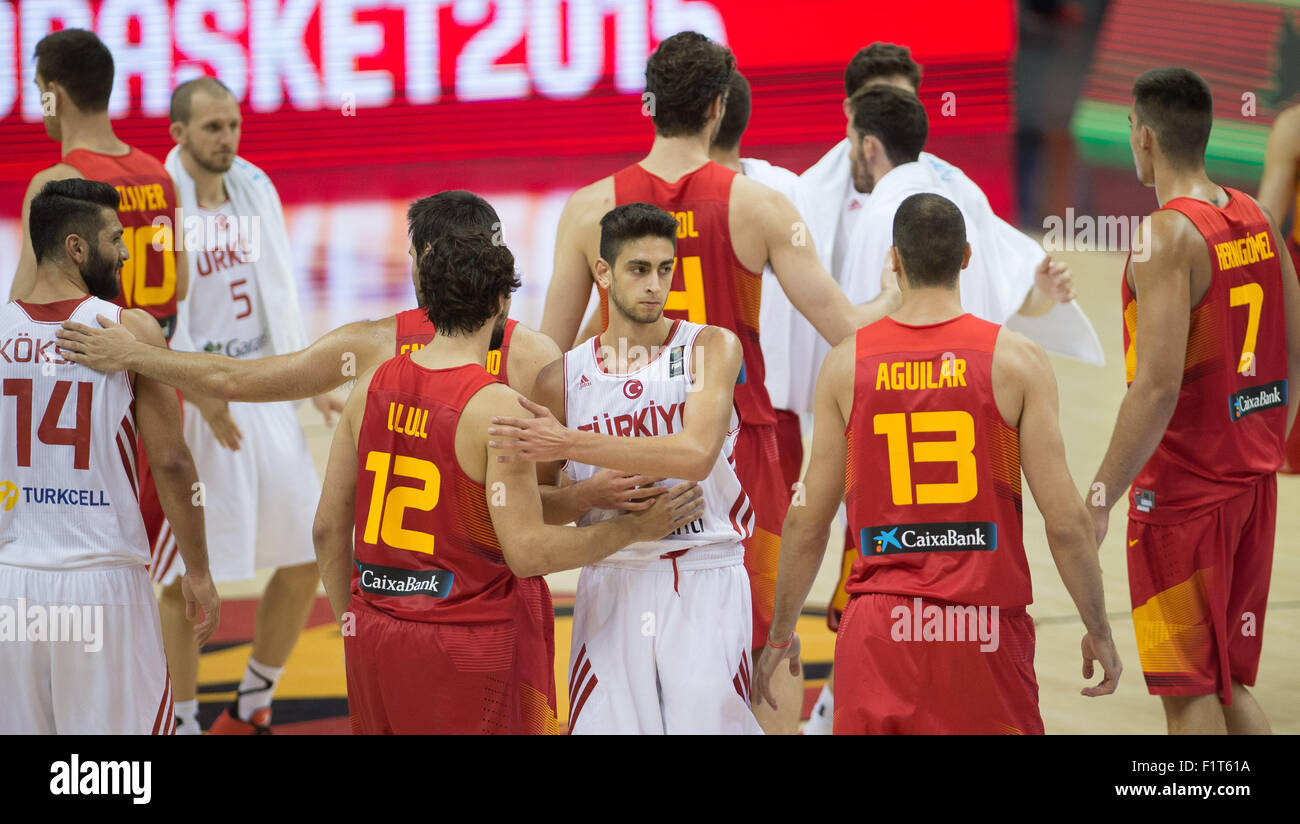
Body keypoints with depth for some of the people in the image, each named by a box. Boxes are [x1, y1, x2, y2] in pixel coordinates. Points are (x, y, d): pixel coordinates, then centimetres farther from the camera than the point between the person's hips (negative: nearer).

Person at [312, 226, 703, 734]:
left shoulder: (373, 387, 3)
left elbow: (328, 528, 8)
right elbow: (527, 552, -18)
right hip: (469, 644, -6)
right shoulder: (497, 407, -15)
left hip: (374, 634, 6)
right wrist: (635, 528, -8)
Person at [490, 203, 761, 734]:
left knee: (706, 725, -5)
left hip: (706, 588, -2)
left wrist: (570, 445, -23)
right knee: (606, 726, -4)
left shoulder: (712, 348, -2)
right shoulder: (563, 379, 5)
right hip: (612, 585, 2)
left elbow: (696, 455, -19)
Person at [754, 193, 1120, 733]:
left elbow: (807, 523, 5)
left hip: (879, 630, 1)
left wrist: (781, 633, 18)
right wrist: (1098, 631, 7)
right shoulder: (1016, 359, -2)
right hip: (985, 627, -1)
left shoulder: (846, 364, 2)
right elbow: (1064, 520, -5)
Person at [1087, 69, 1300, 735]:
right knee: (1231, 683, 16)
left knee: (1189, 693, -1)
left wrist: (1101, 498, -20)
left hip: (1183, 490, -8)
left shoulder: (1168, 235, -18)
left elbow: (1158, 386, -24)